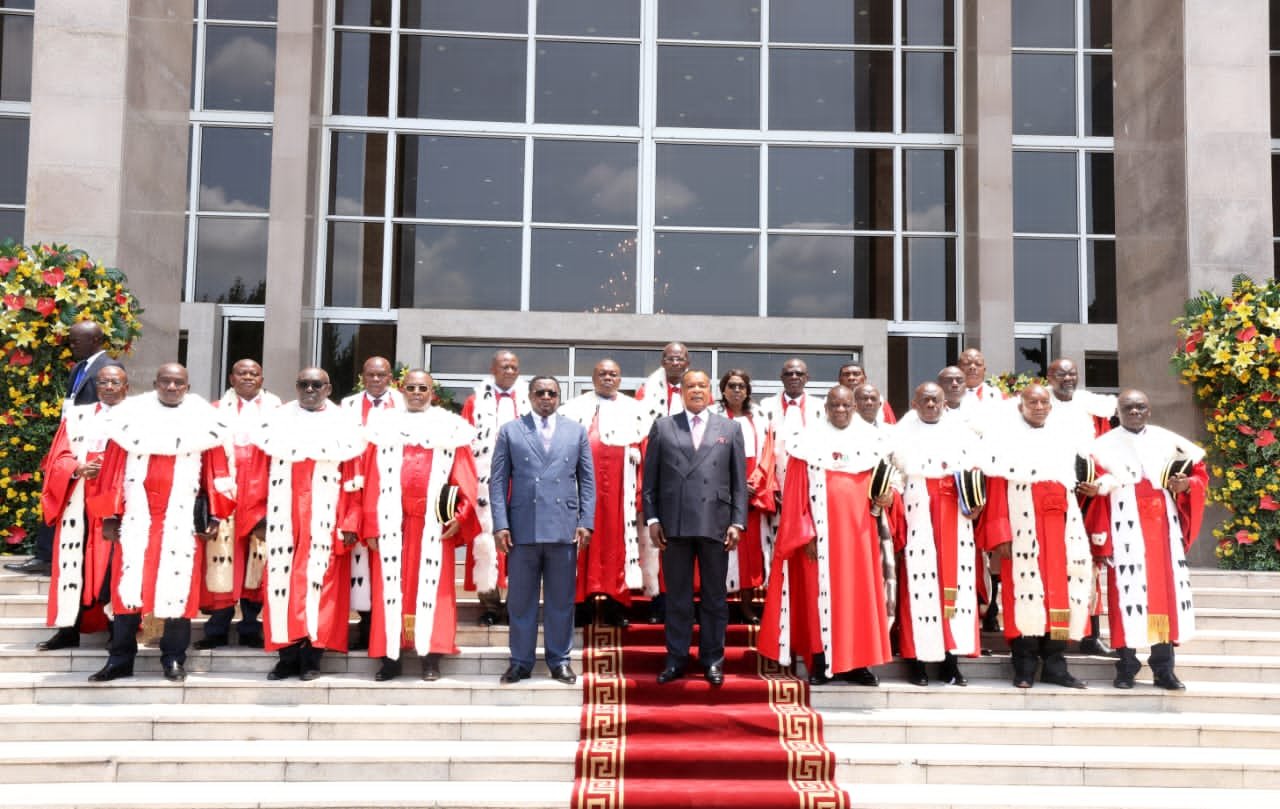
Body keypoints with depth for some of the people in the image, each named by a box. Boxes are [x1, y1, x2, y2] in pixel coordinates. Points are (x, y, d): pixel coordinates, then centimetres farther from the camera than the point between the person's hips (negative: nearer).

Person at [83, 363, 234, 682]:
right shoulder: (133, 416, 8)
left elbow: (215, 471, 5)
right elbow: (114, 468, 6)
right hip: (137, 517, 1)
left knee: (178, 587, 1)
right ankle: (120, 659, 10)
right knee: (128, 586, 2)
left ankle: (174, 659, 9)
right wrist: (109, 514, 1)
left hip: (181, 521, -1)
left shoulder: (202, 421, 6)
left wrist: (215, 514, -2)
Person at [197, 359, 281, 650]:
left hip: (262, 493, 0)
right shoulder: (218, 411, 13)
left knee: (258, 558, 0)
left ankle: (250, 628, 8)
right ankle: (217, 629, 3)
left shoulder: (275, 410, 13)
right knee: (222, 556, -5)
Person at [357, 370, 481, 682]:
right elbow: (372, 480, 6)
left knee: (431, 586, -1)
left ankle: (431, 658, 2)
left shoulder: (449, 428, 8)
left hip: (433, 524, -1)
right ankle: (390, 657, 6)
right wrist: (370, 525, -1)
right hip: (392, 521, 1)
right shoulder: (385, 426, 11)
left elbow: (465, 478, 4)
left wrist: (461, 515, -9)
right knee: (390, 586, 1)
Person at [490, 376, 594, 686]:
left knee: (561, 600, 7)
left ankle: (559, 660, 17)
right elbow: (498, 480, 3)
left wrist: (586, 522, -1)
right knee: (521, 600, 6)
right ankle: (521, 662, 15)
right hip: (522, 529, -1)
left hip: (564, 529, 1)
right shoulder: (509, 431, 8)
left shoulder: (576, 431, 11)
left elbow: (587, 480, 9)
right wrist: (500, 524, -5)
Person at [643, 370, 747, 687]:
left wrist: (737, 522, -1)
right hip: (674, 524, 0)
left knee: (714, 596, 7)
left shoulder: (730, 429, 10)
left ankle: (712, 659, 16)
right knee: (677, 596, 6)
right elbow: (650, 478, 6)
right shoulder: (662, 428, 9)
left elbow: (739, 481, 7)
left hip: (715, 524, 0)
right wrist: (651, 518, -2)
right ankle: (676, 658, 14)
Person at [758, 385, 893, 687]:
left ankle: (856, 662, 9)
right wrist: (805, 534, -9)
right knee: (819, 592, -1)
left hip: (858, 530, 3)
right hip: (821, 531, -3)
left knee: (859, 591, 3)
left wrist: (886, 496, -8)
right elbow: (796, 493, -3)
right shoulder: (809, 441, -1)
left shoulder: (870, 440, 9)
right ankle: (820, 662, 4)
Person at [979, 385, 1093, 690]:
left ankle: (1054, 664, 8)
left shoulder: (1066, 440, 20)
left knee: (1060, 591, 1)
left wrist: (1088, 488, 2)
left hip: (1060, 528, 4)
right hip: (1022, 528, -4)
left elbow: (1077, 482, 27)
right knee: (1024, 589, -6)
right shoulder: (1003, 438, 4)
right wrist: (999, 535, -14)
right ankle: (1024, 667, -1)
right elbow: (995, 487, -5)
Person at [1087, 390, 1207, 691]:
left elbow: (1200, 474, 14)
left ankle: (1164, 669, 9)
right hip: (1126, 531, -3)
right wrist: (1100, 539, -10)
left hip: (1163, 530, 3)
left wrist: (1186, 485, -9)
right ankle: (1126, 668, 1)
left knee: (1167, 591, 2)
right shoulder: (1105, 447, 2)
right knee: (1127, 593, -6)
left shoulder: (1169, 442, 11)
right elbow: (1098, 495, -4)